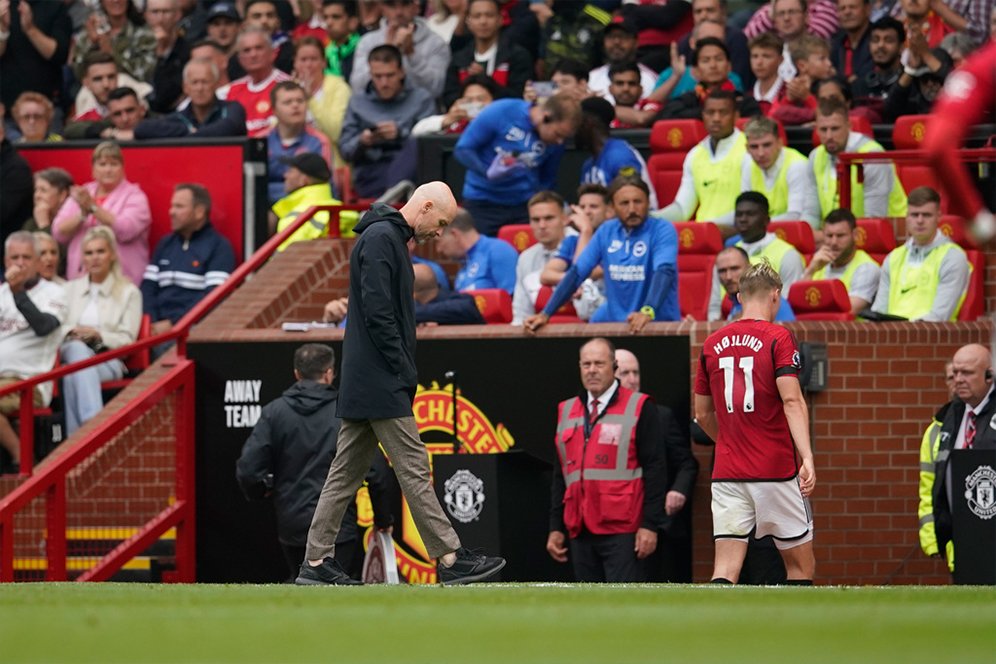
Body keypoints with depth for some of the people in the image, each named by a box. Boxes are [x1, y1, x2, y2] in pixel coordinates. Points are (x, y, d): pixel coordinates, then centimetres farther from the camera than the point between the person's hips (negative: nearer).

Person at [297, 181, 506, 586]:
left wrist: (404, 373, 15)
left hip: (361, 386, 10)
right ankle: (449, 560, -6)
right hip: (381, 385, -10)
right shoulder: (382, 238, -13)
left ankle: (317, 562, 9)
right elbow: (377, 314, -20)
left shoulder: (388, 238, 19)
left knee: (346, 473, 9)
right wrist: (404, 372, -16)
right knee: (414, 470, -7)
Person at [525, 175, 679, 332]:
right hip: (612, 321, 4)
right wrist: (545, 314, -4)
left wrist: (647, 312, -41)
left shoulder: (662, 230, -7)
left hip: (659, 323, -4)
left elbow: (665, 272, -23)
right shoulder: (606, 231, 7)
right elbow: (576, 272, 6)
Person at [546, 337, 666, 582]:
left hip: (622, 532, -6)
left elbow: (654, 470, -5)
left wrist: (650, 525, -11)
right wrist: (556, 527, 14)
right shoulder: (566, 412, 16)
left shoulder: (639, 408, -1)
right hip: (580, 532, 6)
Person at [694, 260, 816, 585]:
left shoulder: (712, 344, 10)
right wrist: (807, 457, -24)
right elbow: (792, 401, -18)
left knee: (725, 569, -2)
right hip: (776, 473, -4)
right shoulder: (778, 339, -5)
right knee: (801, 566, 10)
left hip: (726, 475, 4)